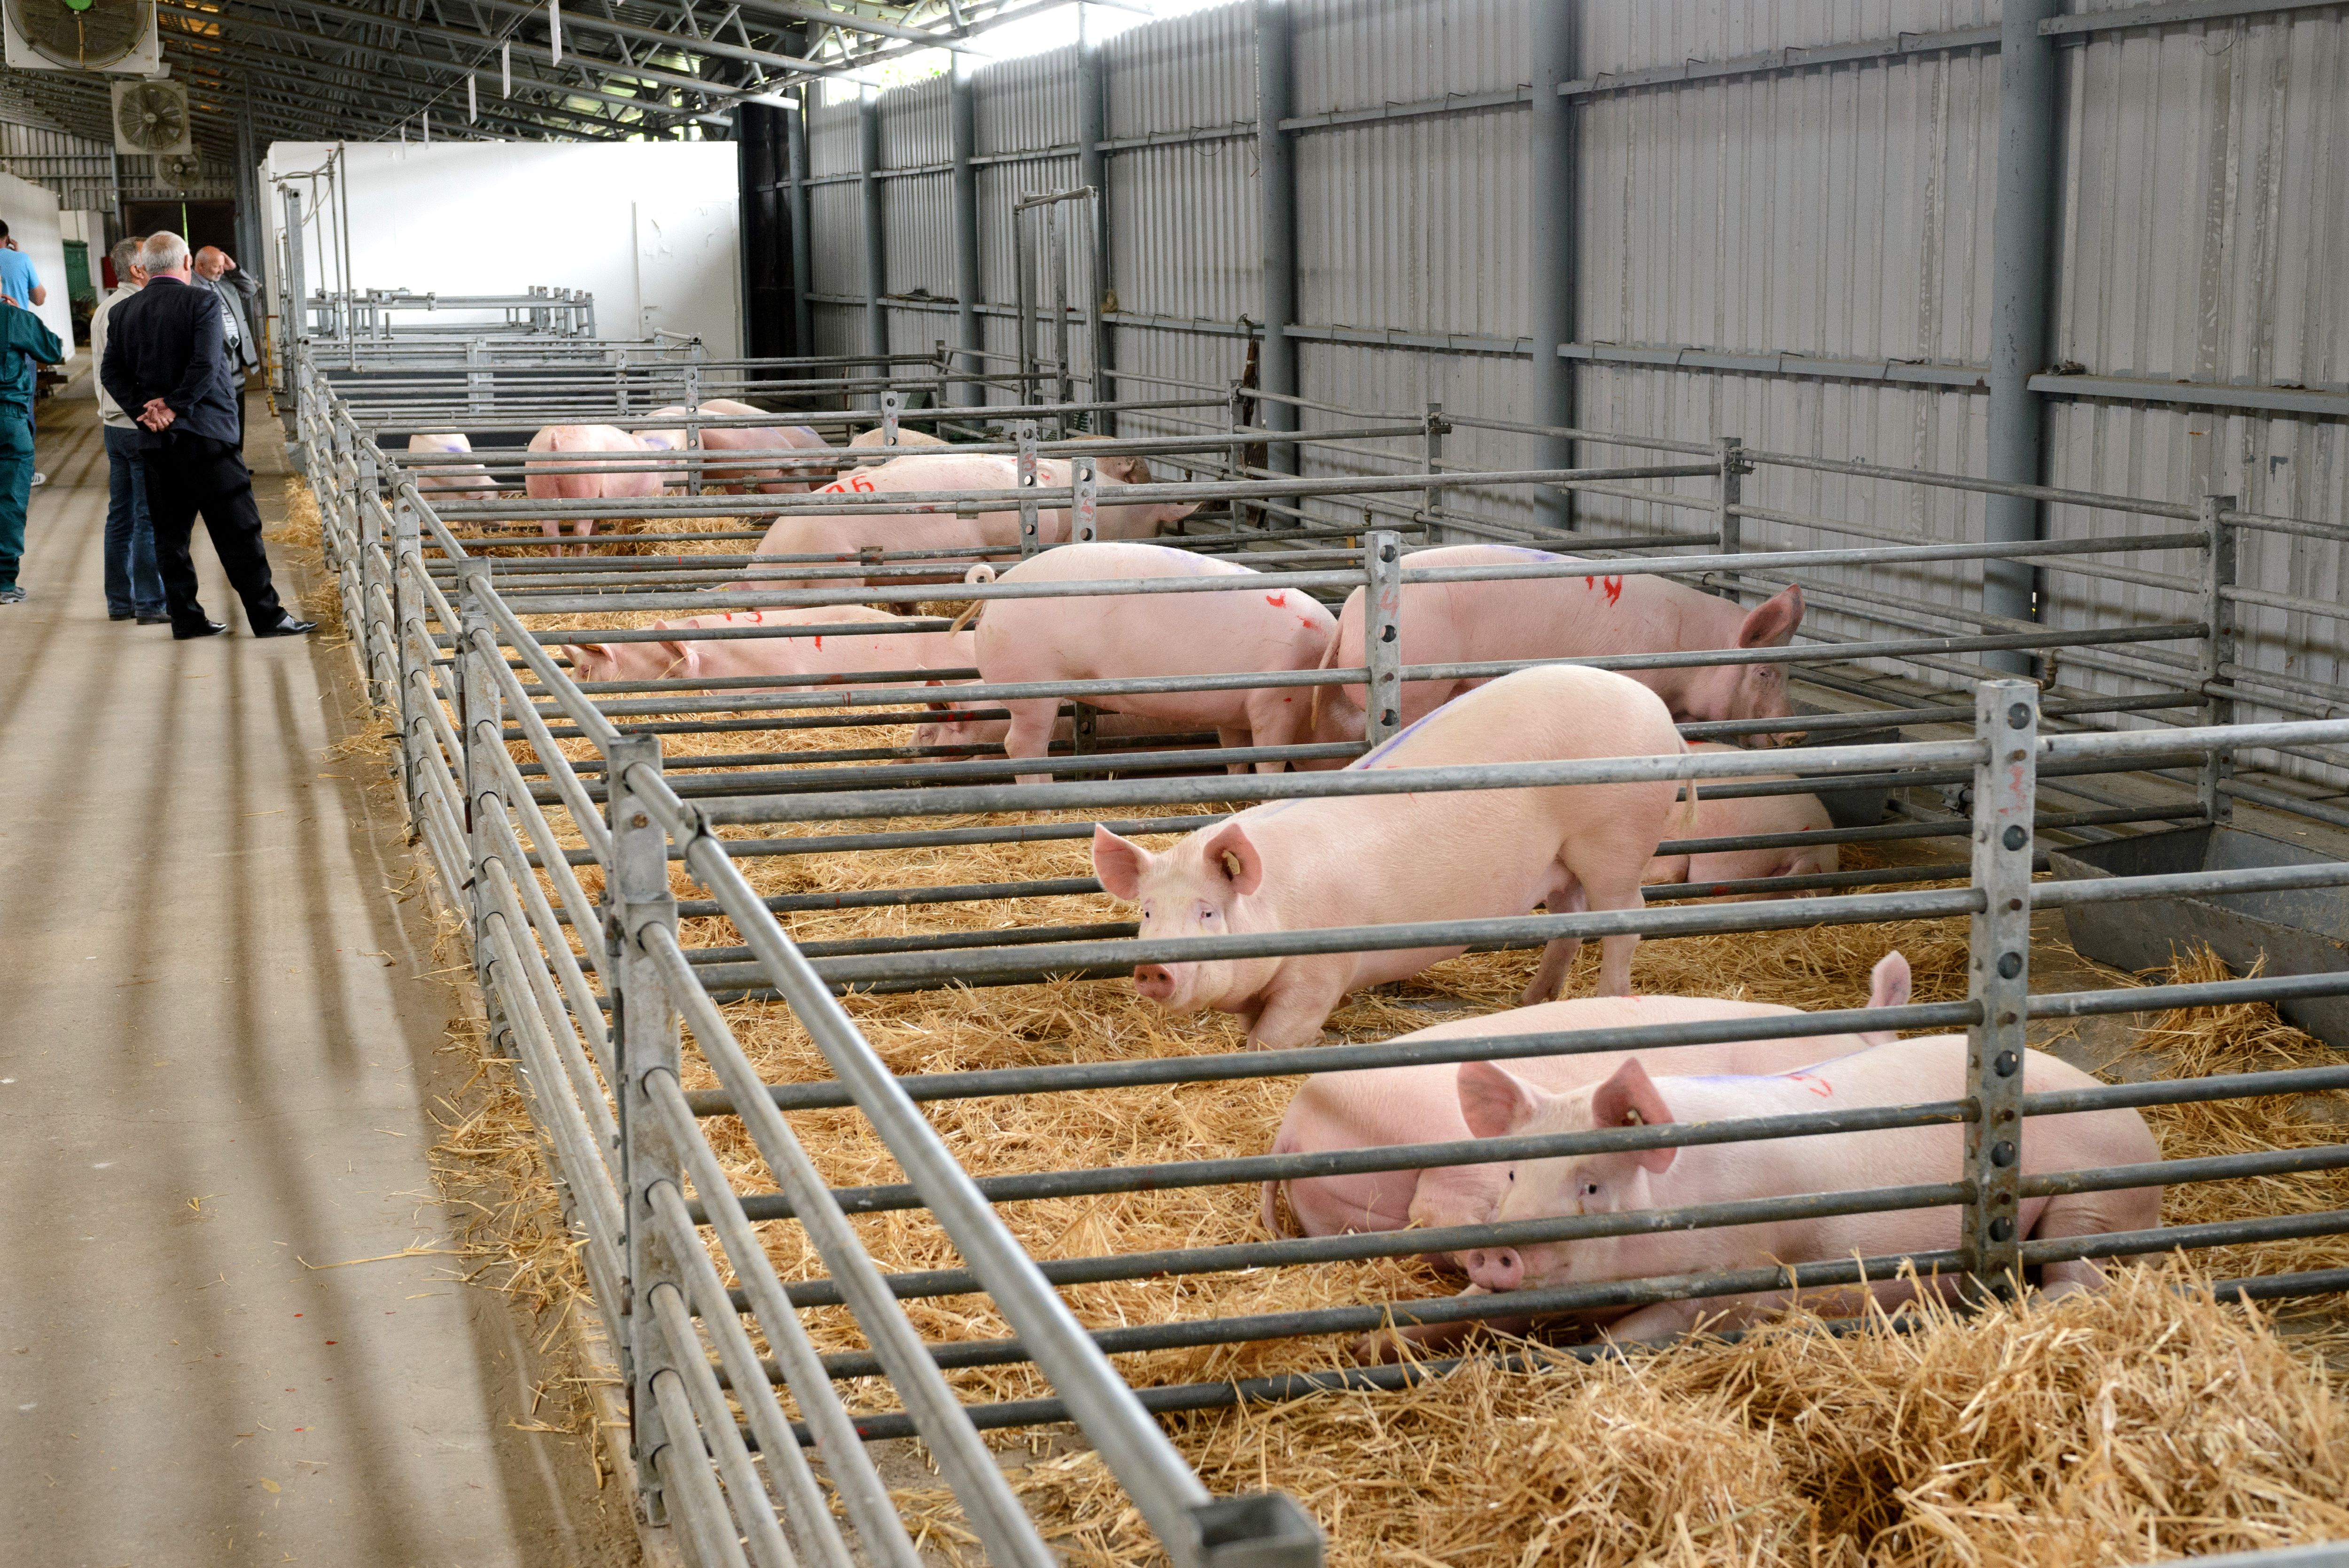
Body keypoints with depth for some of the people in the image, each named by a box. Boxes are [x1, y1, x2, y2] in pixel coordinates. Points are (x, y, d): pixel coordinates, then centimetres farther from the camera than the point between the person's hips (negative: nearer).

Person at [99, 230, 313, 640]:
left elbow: (111, 372, 3)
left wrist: (144, 407, -5)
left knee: (169, 532, 11)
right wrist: (174, 407, -12)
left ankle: (185, 617, 11)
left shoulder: (123, 312, 9)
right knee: (238, 529, -2)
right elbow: (206, 364, -18)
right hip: (204, 433, -5)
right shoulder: (201, 302, -7)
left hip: (155, 439, 5)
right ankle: (267, 616, -1)